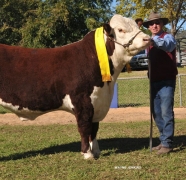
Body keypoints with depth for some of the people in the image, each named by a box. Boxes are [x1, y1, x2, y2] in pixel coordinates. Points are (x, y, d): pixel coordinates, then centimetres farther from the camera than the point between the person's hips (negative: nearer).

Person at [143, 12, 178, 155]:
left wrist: (154, 39, -47)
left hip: (166, 80, -7)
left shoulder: (167, 37, -5)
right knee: (157, 113, 10)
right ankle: (164, 140, 20)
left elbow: (168, 45, -30)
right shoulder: (150, 42, 17)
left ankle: (167, 143, -4)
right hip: (154, 81, 7)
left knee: (166, 112, -9)